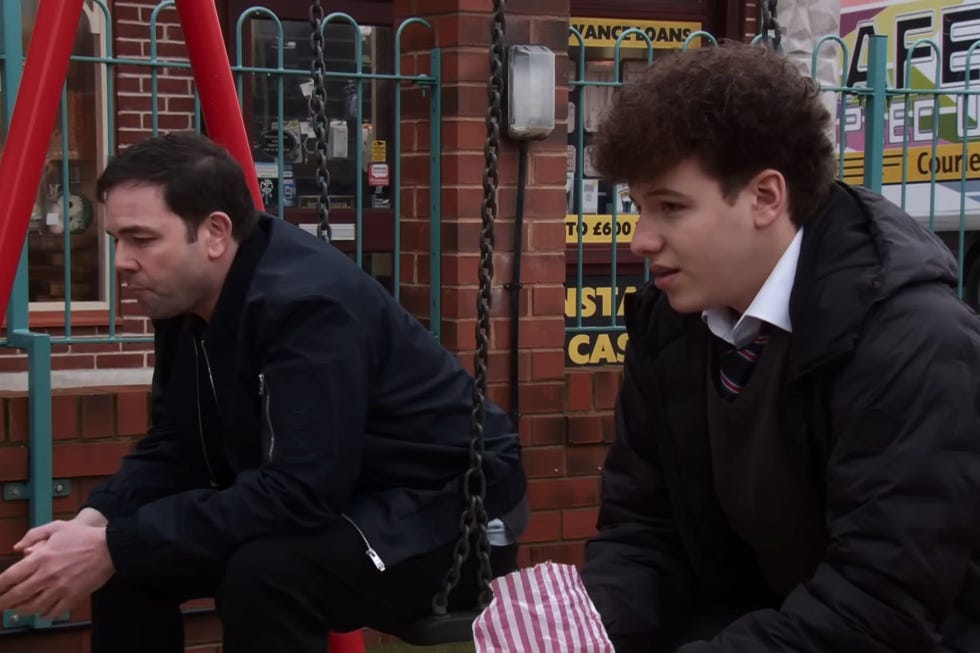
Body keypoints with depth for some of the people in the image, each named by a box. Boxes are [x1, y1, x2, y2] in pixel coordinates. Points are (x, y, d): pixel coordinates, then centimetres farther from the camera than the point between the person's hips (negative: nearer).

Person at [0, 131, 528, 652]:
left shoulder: (308, 301, -29)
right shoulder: (183, 302, -2)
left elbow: (300, 495, -35)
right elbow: (173, 449, 4)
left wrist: (115, 547, -33)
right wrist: (96, 522, -16)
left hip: (453, 511, -8)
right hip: (337, 509, 8)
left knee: (265, 571, -33)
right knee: (130, 555, -3)